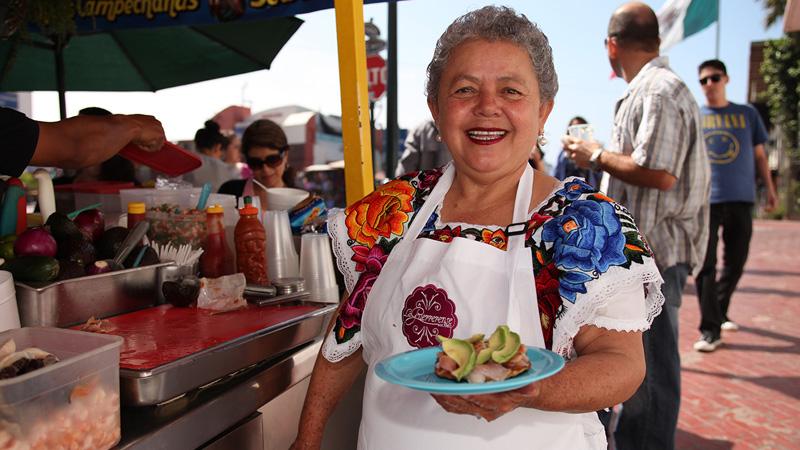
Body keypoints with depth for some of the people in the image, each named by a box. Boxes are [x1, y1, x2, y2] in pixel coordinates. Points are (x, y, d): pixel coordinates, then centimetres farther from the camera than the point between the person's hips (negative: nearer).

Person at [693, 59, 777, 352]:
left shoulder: (747, 114, 11)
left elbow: (759, 155, 15)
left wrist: (770, 188, 11)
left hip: (741, 199, 2)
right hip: (704, 199, -2)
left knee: (736, 262, 10)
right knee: (705, 266, -6)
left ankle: (720, 310, 32)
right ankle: (710, 330, -2)